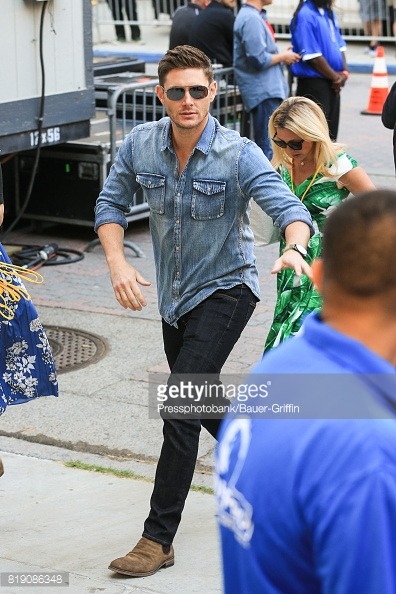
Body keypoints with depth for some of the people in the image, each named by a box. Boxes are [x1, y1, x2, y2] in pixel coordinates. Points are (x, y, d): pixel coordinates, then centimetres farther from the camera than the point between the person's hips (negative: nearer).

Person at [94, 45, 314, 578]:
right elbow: (111, 204, 2)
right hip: (173, 295, 6)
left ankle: (158, 538, -11)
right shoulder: (140, 145, -8)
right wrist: (117, 262, -16)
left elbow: (289, 207, -27)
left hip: (224, 290, -6)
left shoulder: (239, 154, -20)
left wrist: (294, 248, -50)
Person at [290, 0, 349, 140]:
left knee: (330, 135, 14)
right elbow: (312, 57, -18)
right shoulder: (305, 16, -16)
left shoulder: (329, 13, 11)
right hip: (314, 85, -8)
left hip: (332, 85, 9)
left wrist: (344, 73, -2)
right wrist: (335, 77, -9)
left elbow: (340, 45, 15)